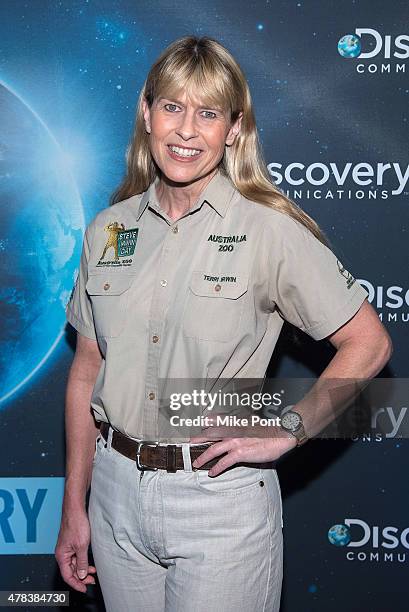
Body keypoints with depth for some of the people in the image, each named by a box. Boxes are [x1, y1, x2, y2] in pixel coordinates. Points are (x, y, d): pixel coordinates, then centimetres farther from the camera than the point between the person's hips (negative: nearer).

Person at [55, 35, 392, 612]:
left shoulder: (270, 229, -11)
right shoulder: (108, 229, 2)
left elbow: (368, 342, -6)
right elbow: (87, 371, 6)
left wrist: (285, 429, -15)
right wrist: (74, 509, 7)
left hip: (221, 502, -4)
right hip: (117, 494, 4)